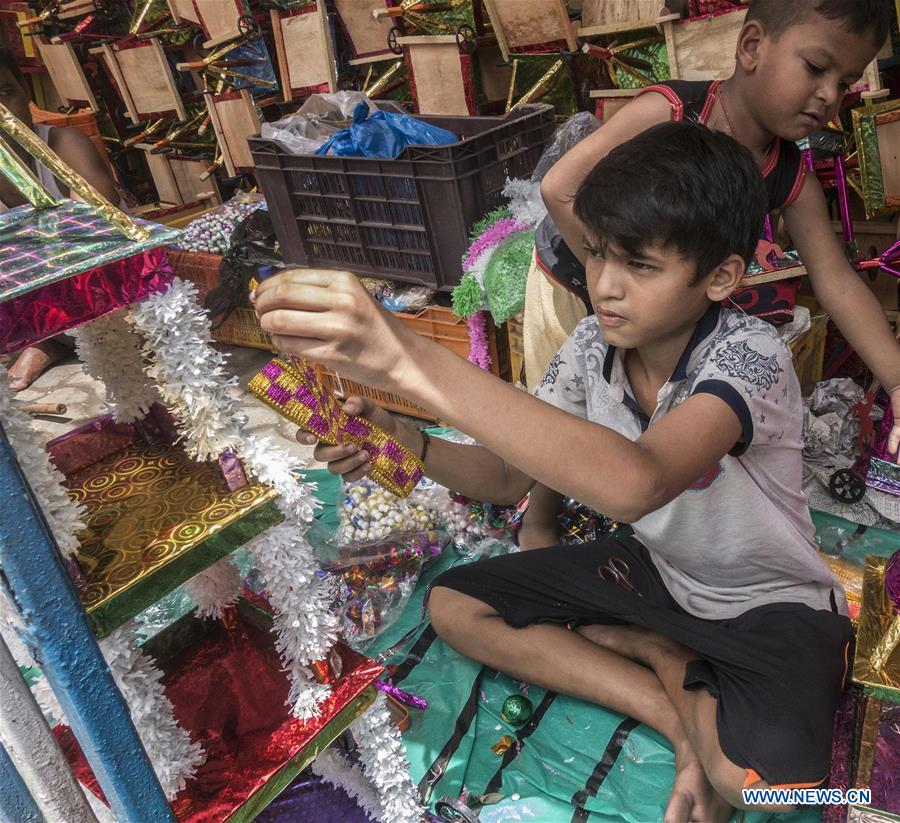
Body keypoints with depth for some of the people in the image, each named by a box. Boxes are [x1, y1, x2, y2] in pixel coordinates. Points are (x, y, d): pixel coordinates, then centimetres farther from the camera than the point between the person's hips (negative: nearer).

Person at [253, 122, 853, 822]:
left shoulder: (751, 356, -31)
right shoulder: (596, 344, -12)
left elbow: (635, 483, -52)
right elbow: (510, 476, -5)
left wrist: (411, 361, -57)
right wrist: (404, 443, -27)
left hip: (770, 603, -5)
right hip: (656, 568, 6)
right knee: (454, 606, -2)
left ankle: (654, 652, -1)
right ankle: (684, 720, -4)